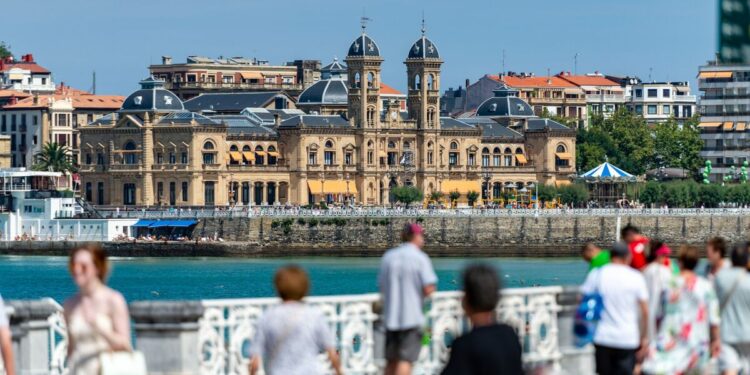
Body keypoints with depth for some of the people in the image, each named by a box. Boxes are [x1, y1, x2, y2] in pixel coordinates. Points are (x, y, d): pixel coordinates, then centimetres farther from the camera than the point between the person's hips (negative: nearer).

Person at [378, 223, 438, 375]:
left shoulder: (388, 256, 8)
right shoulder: (420, 258, -8)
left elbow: (381, 287, 12)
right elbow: (428, 290, -15)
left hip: (390, 316, 5)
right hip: (412, 317, -5)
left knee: (391, 361, 13)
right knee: (405, 360, -6)